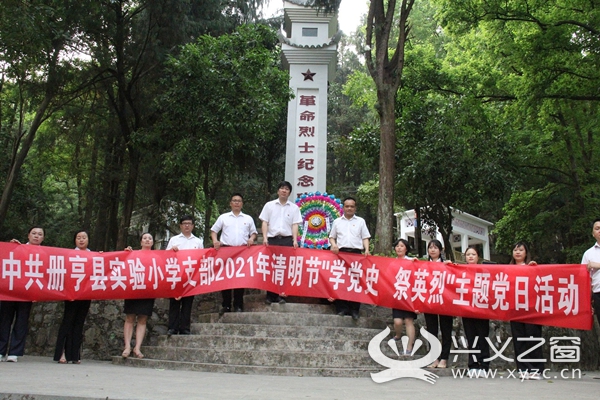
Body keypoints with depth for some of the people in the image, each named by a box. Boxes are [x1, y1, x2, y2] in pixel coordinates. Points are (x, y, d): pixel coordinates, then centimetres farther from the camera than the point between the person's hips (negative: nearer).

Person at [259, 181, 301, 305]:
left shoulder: (294, 208, 10)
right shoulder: (269, 205, 8)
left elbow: (295, 225, 5)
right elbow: (265, 223, 5)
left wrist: (295, 240, -7)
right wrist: (265, 238, -8)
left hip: (287, 240, 1)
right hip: (272, 239, 0)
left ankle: (279, 295, 7)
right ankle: (270, 295, 5)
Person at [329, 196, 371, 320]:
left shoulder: (360, 221, 13)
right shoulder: (337, 221, 15)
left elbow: (365, 237, 10)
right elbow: (332, 237, 16)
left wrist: (366, 250, -7)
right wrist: (334, 245, -5)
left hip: (356, 253, -1)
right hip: (341, 253, 1)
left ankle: (354, 309, -1)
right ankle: (341, 308, 2)